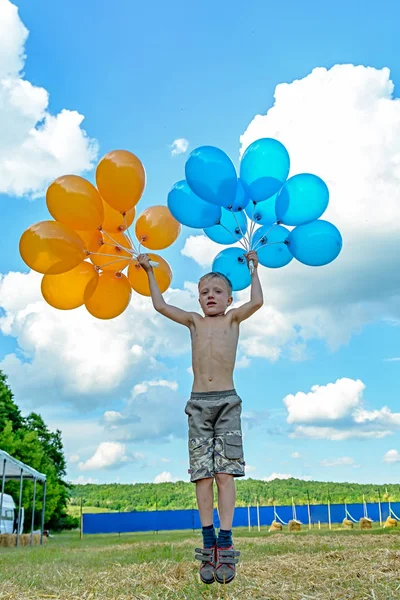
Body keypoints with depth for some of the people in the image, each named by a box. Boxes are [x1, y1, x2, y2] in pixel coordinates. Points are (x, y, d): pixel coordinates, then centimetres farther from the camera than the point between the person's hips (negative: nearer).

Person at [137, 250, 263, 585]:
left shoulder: (233, 319, 10)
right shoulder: (194, 321, 16)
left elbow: (257, 302, -6)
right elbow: (160, 306, 14)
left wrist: (253, 269, 5)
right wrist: (150, 272, 19)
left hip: (227, 401, -2)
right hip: (199, 404, 2)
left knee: (225, 473, -6)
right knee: (203, 474, 0)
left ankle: (225, 542, -1)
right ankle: (209, 543, 6)